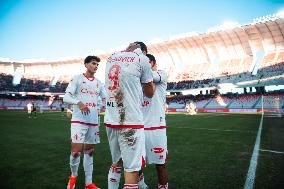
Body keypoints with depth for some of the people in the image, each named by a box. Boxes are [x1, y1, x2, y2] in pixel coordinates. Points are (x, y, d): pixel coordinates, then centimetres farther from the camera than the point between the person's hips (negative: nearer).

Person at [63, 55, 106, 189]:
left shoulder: (99, 83, 13)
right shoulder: (77, 79, -1)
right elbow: (66, 98, -8)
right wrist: (79, 102, -26)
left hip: (94, 122, 5)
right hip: (79, 121, -5)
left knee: (89, 152, 11)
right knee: (76, 151, -6)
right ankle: (73, 176, 23)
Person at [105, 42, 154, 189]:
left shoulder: (111, 58, 13)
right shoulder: (142, 58, -2)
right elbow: (149, 93, 6)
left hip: (110, 120, 7)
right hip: (130, 121, -7)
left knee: (117, 162, 22)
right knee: (132, 169, 0)